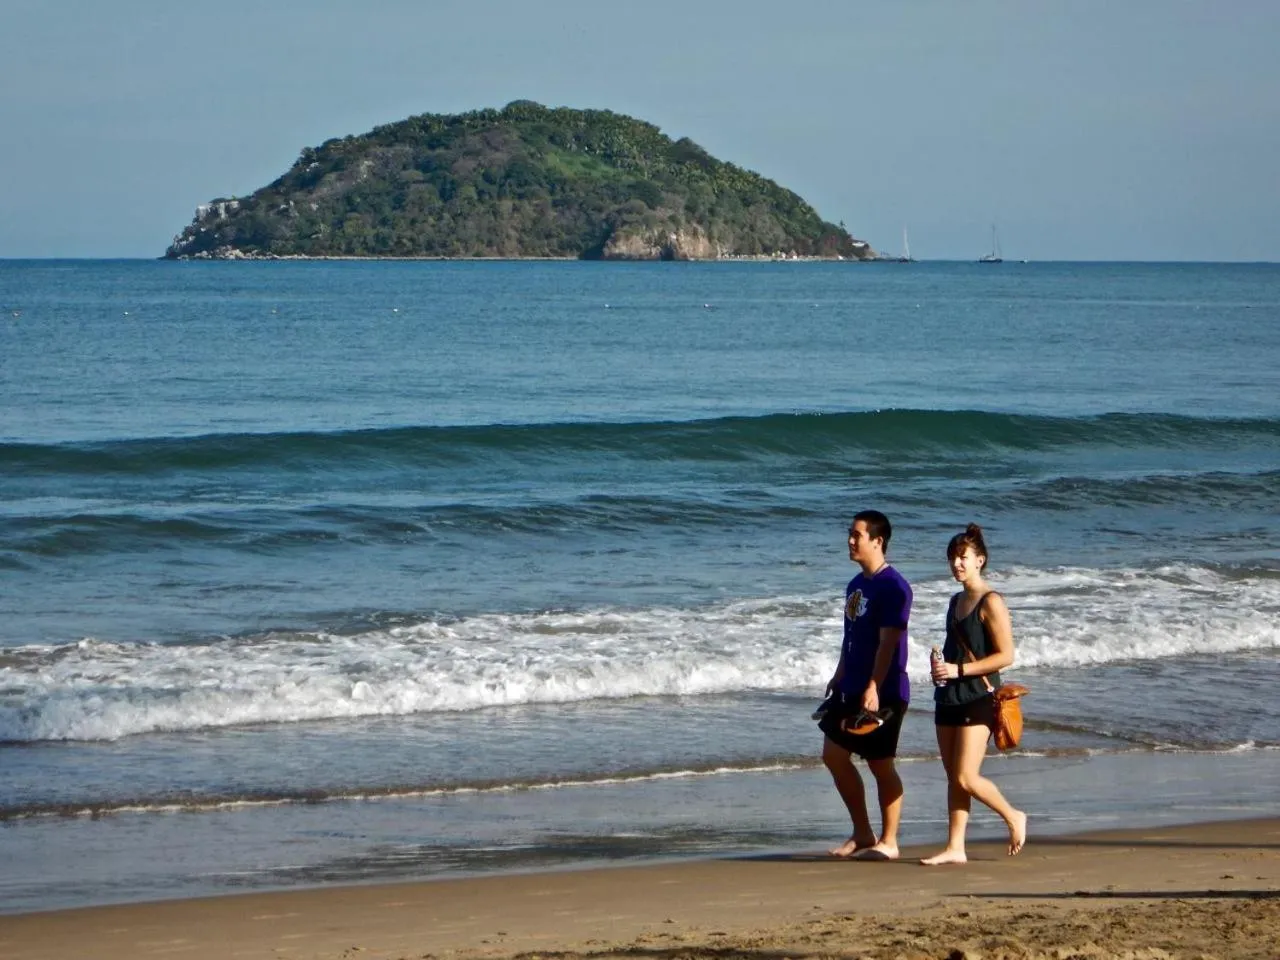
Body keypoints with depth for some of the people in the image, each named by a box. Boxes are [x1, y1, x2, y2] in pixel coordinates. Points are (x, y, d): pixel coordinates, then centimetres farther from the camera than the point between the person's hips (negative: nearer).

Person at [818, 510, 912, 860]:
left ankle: (888, 841, 9)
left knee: (881, 765, -1)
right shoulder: (856, 585, 13)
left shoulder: (892, 586, -15)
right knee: (834, 755, 8)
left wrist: (873, 688, -26)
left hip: (883, 693, -9)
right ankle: (862, 834, 19)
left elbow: (888, 642, -20)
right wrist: (839, 677, 19)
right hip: (851, 688, 9)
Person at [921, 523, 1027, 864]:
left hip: (979, 698, -8)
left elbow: (1005, 655, -15)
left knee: (966, 778, -11)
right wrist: (940, 667, 3)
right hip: (950, 696, 8)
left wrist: (958, 670, -18)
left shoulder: (991, 603, -10)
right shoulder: (956, 602, 15)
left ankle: (1013, 817, 10)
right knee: (953, 778, 5)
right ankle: (955, 848, 7)